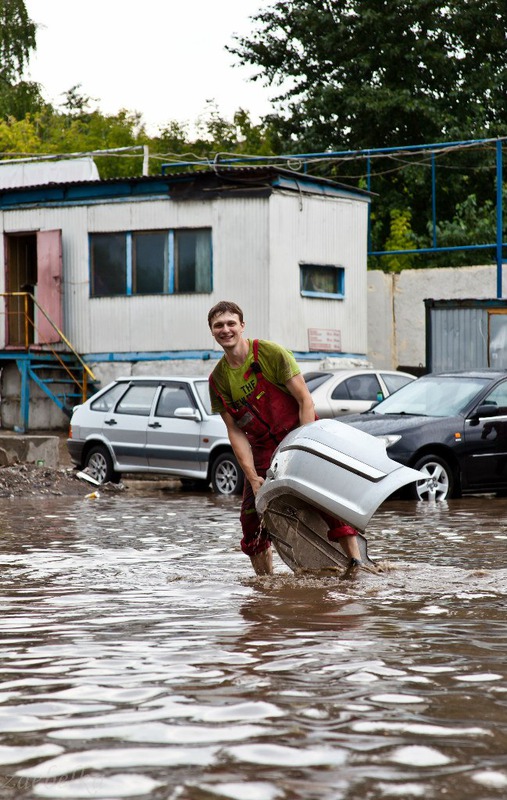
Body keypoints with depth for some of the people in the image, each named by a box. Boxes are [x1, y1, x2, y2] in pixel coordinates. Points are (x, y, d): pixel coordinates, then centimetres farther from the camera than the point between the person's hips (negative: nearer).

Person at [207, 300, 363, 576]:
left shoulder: (271, 353, -9)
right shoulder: (218, 379, 3)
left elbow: (305, 400, -9)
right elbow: (235, 431, 1)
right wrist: (252, 477, -10)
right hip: (263, 450, 4)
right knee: (252, 520, 0)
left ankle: (356, 563, -20)